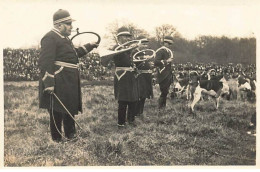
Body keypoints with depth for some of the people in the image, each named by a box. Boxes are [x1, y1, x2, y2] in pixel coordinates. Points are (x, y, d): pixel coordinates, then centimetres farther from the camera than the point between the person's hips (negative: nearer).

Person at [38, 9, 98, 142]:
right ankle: (57, 140, 13)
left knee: (70, 109, 19)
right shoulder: (50, 38, -15)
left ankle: (71, 136, 33)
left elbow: (74, 53, 31)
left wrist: (89, 46, 24)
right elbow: (45, 62, -22)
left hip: (69, 83, 10)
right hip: (58, 84, -10)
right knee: (57, 112, 1)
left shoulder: (64, 38, 17)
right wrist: (49, 84, -27)